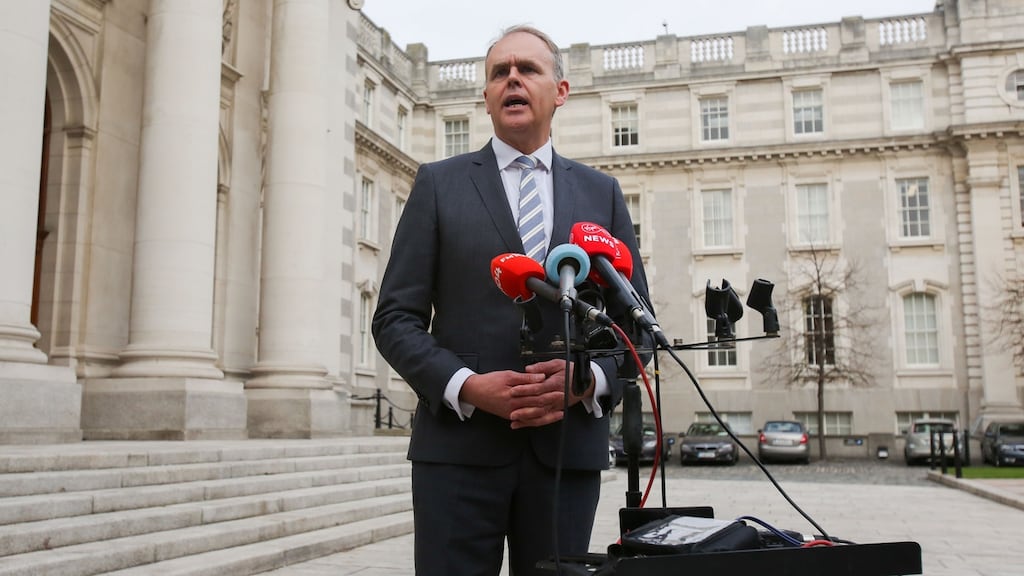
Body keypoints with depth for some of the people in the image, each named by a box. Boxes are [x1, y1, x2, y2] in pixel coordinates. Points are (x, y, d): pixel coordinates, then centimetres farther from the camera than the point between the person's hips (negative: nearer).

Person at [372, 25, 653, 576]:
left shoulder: (602, 192, 12)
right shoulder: (438, 183, 6)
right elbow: (395, 318, 2)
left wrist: (591, 380, -8)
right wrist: (468, 386, -14)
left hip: (568, 446, 2)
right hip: (459, 445, -2)